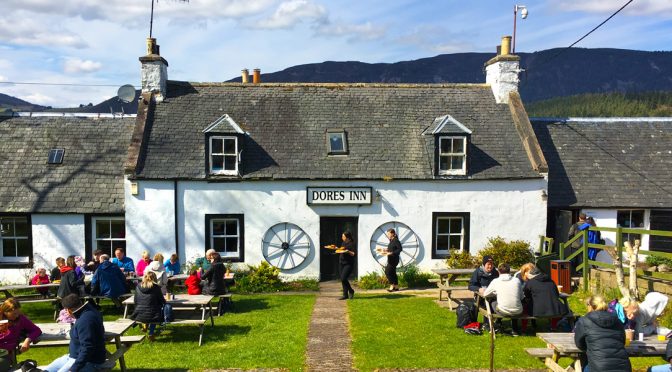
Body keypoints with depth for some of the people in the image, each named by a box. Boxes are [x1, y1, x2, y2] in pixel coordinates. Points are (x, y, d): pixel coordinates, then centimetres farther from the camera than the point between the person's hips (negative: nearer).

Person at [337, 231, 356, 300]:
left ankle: (351, 291, 5)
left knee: (343, 278, -16)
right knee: (342, 279, 6)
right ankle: (345, 295, 13)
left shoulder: (351, 244, -10)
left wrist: (348, 251, -30)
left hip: (348, 264, -8)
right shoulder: (343, 243, 13)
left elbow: (353, 254, -15)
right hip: (342, 263, 8)